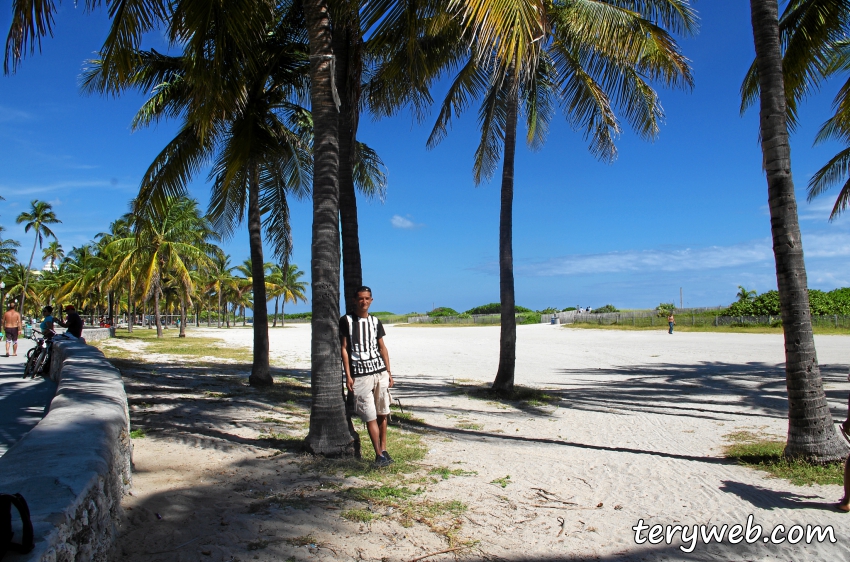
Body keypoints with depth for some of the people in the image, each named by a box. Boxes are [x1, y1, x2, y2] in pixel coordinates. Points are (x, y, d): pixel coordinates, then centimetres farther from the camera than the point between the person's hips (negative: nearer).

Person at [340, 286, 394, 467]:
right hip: (360, 375, -3)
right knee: (370, 416, -4)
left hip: (380, 372, 4)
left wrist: (389, 372, 9)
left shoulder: (375, 322, 12)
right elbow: (343, 348, 0)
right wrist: (348, 375, -6)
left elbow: (382, 348, 14)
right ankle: (379, 454, 1)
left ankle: (383, 449, 15)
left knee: (382, 413, 5)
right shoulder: (346, 320, 2)